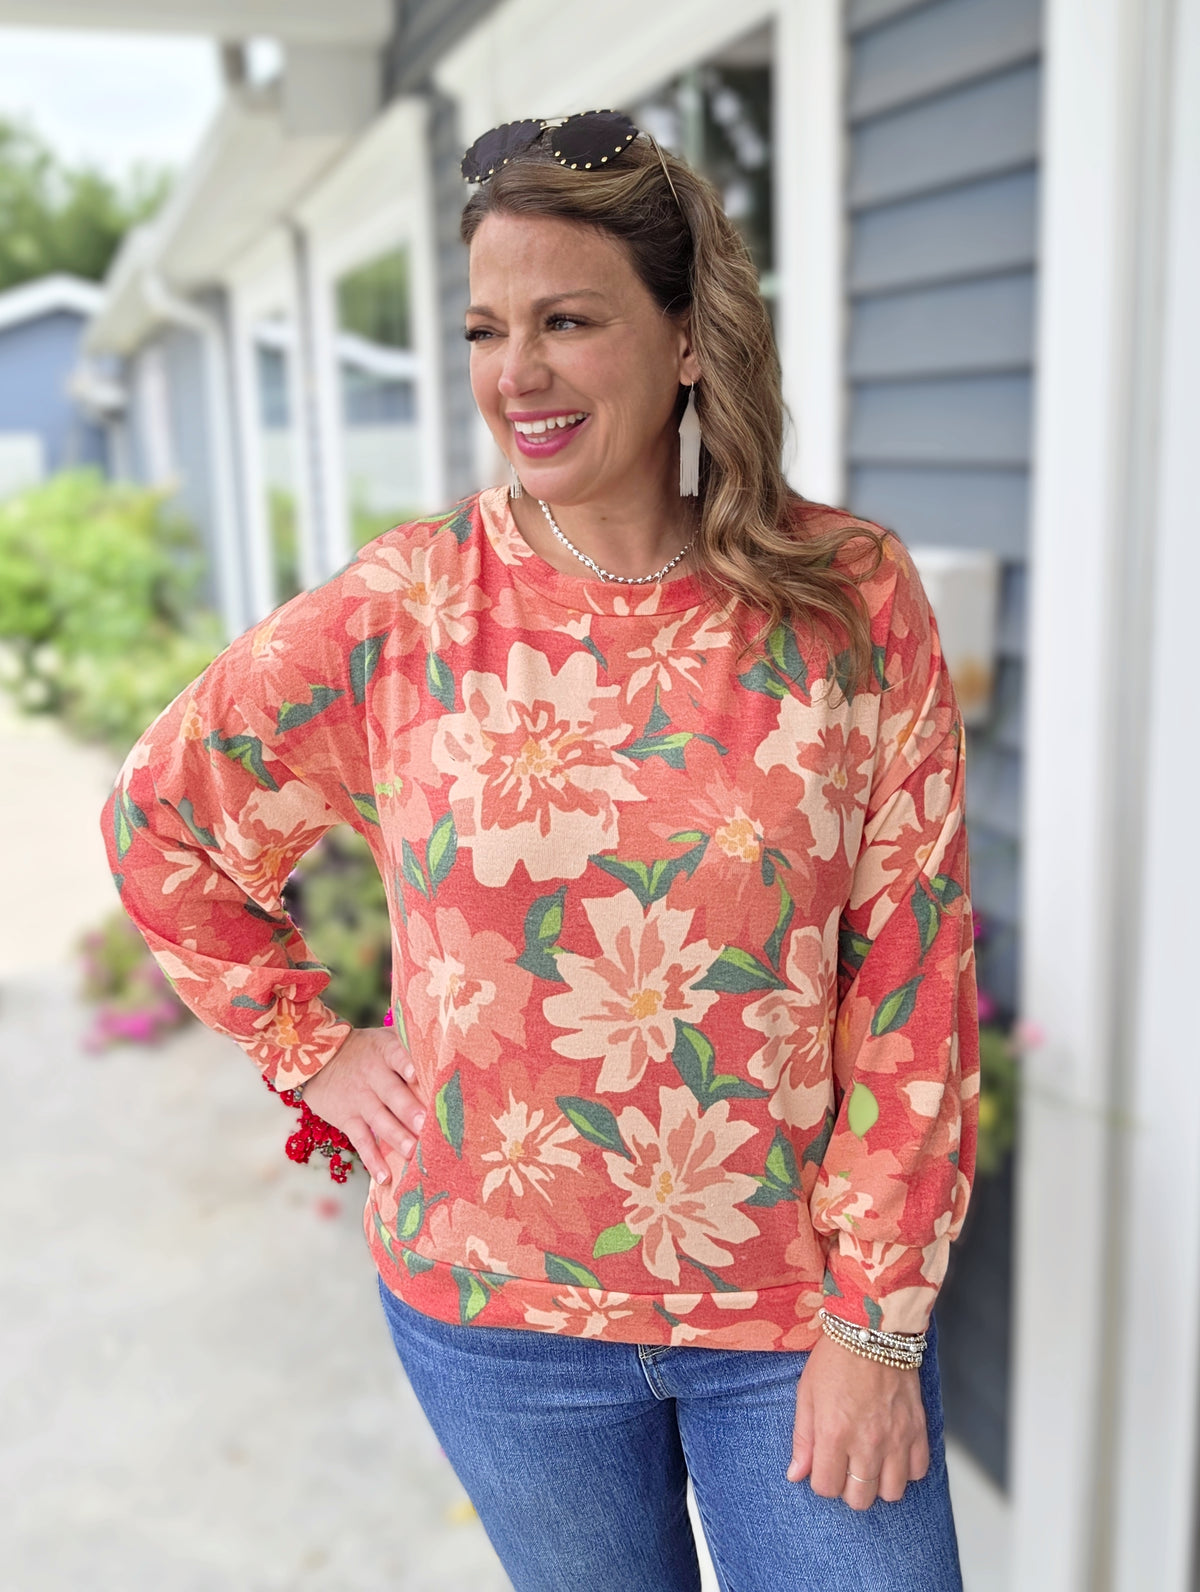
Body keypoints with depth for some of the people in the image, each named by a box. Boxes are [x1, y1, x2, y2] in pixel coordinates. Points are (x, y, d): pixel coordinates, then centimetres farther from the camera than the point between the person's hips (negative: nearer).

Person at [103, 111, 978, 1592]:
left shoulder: (852, 601, -10)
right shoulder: (401, 611, -9)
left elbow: (911, 971, -8)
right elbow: (158, 816, 5)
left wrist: (879, 1322, -7)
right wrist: (313, 1049, 1)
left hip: (798, 1305, 0)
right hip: (497, 1304, 1)